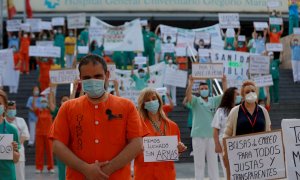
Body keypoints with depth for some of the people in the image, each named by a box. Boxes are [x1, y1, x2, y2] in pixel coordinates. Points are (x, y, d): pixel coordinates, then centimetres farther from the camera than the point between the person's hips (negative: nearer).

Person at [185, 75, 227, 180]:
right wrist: (190, 83, -31)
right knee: (199, 163, 2)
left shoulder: (214, 101, 9)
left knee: (213, 162, 8)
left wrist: (224, 83, -17)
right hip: (198, 135, -2)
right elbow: (188, 95, -17)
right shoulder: (195, 101, 2)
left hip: (212, 135, 2)